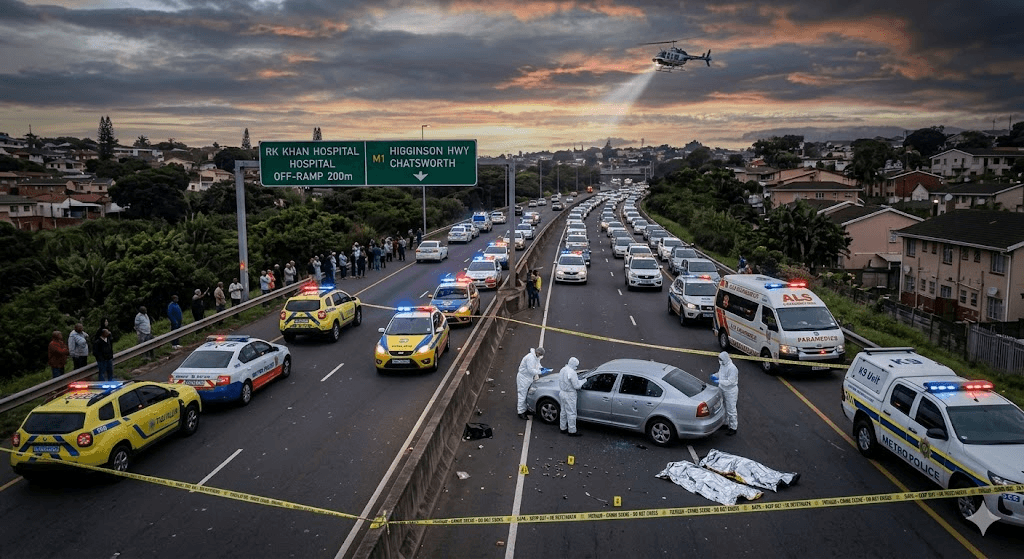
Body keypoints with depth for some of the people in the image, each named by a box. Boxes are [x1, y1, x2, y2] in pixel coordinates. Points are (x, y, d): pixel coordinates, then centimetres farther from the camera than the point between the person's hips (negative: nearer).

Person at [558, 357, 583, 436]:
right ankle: (572, 431, 12)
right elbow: (576, 386, -23)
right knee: (571, 413, 3)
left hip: (562, 393, 9)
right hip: (569, 395, -9)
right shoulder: (572, 372, -25)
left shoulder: (562, 370, 4)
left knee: (563, 411, 21)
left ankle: (562, 428, 32)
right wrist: (581, 382, -4)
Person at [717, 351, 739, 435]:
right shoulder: (722, 365, 1)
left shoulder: (732, 368, -27)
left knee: (731, 410, 2)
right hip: (723, 390, 9)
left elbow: (730, 381, -28)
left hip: (730, 391, -9)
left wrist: (719, 381, -31)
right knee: (724, 408, 22)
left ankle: (733, 428, 14)